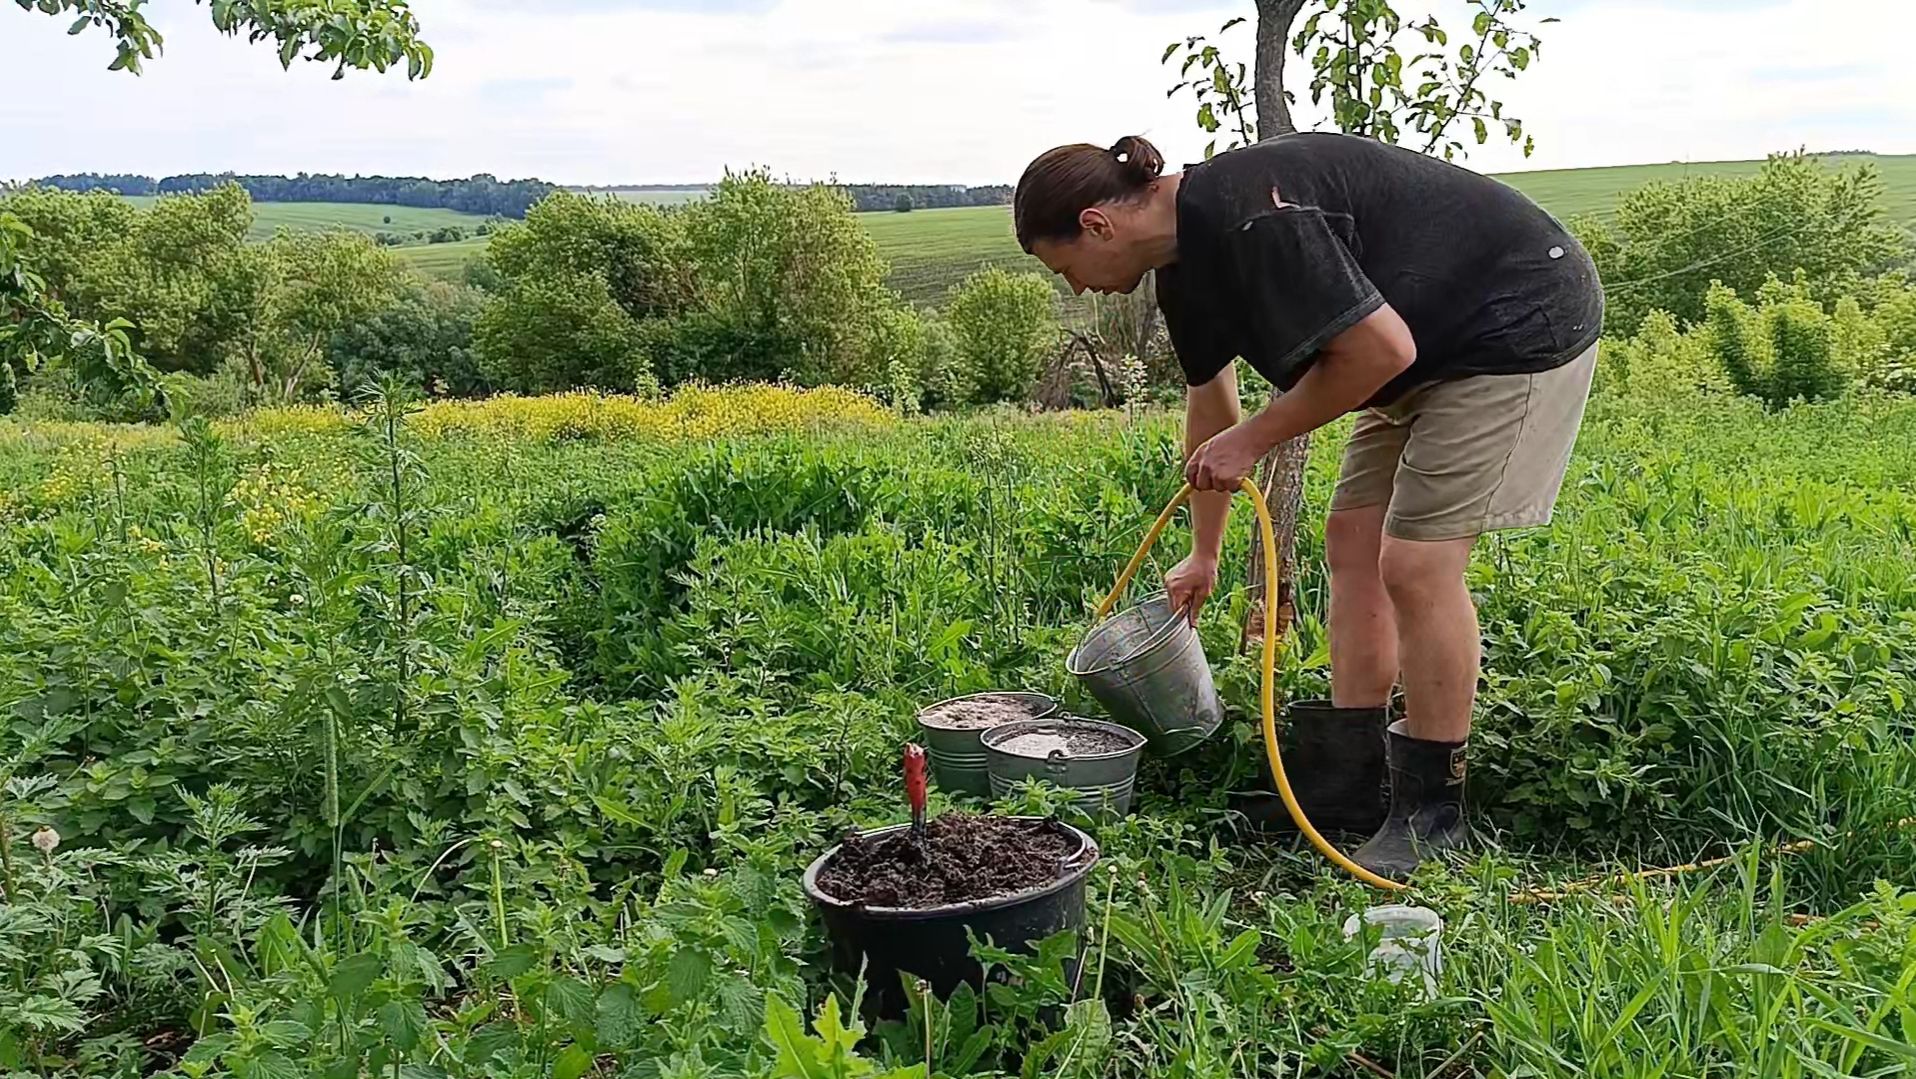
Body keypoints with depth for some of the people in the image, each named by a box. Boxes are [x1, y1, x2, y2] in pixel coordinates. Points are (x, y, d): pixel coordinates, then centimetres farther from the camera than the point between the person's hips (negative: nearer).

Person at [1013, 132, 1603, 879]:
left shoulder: (1250, 218, -28)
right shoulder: (1186, 261, 4)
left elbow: (1381, 348, -28)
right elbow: (1210, 401, 19)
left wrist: (1254, 440, -16)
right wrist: (1203, 555, 28)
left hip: (1520, 325, -10)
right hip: (1436, 342, 10)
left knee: (1416, 562, -13)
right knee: (1353, 540, 7)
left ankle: (1432, 811, 1)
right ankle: (1348, 776, 15)